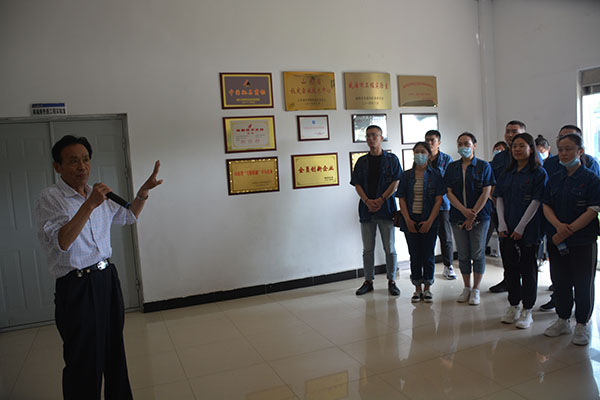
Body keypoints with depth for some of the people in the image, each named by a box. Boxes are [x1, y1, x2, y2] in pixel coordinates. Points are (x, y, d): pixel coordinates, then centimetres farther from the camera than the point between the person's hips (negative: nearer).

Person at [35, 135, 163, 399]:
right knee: (86, 360, 3)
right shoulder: (50, 198, -11)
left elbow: (129, 216, 24)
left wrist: (144, 191, 9)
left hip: (107, 278, 7)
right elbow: (61, 242, -25)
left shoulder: (97, 195, 10)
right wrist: (89, 205, -31)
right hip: (77, 287, -7)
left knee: (114, 350, 20)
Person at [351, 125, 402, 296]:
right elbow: (357, 184, 5)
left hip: (386, 208, -2)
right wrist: (367, 201, -11)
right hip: (366, 209, 2)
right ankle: (368, 281, 17)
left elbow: (395, 182, -3)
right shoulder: (362, 161, 11)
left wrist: (381, 200, -14)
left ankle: (391, 281, 14)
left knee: (390, 248, 2)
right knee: (367, 249, 7)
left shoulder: (391, 159, 4)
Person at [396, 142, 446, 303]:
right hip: (410, 221, 2)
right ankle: (418, 288, 16)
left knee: (428, 255, 4)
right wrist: (408, 220, -7)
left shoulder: (435, 175, 1)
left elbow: (439, 200, -4)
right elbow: (401, 199, 3)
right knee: (414, 255, 6)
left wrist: (429, 221, -12)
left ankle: (427, 288, 17)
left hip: (429, 221, -1)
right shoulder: (406, 175, 7)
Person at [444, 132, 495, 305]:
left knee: (477, 254, 2)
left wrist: (472, 215, -12)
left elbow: (486, 193, -7)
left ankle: (476, 290, 14)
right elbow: (449, 192, 1)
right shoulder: (452, 167, 8)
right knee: (463, 255, 7)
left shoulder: (484, 166, 0)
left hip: (480, 216, -2)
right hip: (458, 217, 3)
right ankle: (466, 288, 21)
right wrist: (464, 211, -12)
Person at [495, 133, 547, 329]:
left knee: (527, 269, 3)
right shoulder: (507, 174, 10)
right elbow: (499, 198, 8)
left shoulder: (539, 173, -6)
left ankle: (527, 311, 15)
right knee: (510, 268, 11)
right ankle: (513, 306, 25)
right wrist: (502, 224, -3)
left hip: (528, 230, -5)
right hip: (507, 230, 5)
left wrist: (520, 228, -15)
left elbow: (536, 202, -11)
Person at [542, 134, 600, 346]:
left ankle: (582, 325, 20)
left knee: (583, 284, 5)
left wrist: (568, 230, -17)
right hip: (556, 240, 5)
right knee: (560, 281, 13)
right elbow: (546, 206, 5)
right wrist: (558, 225, -14)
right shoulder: (555, 179, 9)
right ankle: (563, 320, 27)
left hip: (583, 240, -5)